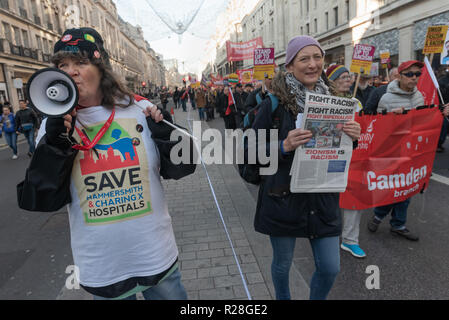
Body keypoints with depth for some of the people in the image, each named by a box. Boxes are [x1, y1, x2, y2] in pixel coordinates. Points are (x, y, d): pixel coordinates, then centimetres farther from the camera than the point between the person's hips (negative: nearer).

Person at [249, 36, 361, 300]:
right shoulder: (275, 103, -10)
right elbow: (252, 149, -8)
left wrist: (352, 137, -9)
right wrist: (284, 146, -24)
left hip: (324, 198, 4)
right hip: (283, 197, -3)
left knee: (330, 268, 10)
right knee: (283, 263, 15)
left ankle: (317, 298, 42)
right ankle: (283, 298, 46)